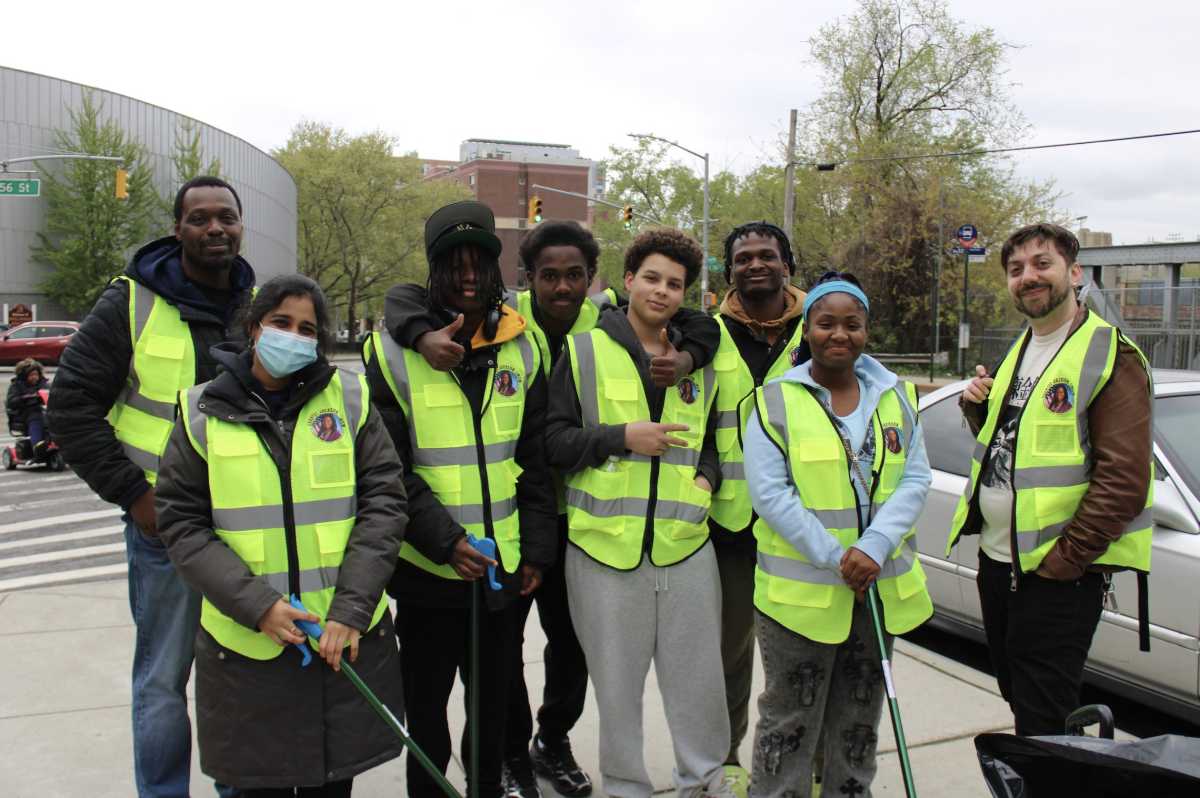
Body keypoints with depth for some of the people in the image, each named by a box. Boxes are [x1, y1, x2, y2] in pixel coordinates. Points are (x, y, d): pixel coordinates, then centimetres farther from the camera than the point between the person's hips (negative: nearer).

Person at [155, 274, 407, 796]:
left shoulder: (350, 399, 0)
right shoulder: (205, 411, 0)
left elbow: (383, 502, -3)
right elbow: (181, 523, -2)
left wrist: (352, 607, -13)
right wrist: (255, 605, -13)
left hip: (346, 635, 1)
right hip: (245, 639, 0)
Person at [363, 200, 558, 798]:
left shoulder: (518, 348, 3)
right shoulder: (394, 349, -8)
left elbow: (533, 459, 6)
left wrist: (536, 549, 2)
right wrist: (445, 540, -18)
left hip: (501, 564, 4)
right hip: (426, 568, -3)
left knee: (494, 697, 18)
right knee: (426, 698, 12)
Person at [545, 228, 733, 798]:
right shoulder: (584, 351, 1)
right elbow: (554, 440, -3)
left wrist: (706, 477, 1)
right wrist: (623, 436, -15)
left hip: (685, 540, 3)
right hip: (605, 541, -3)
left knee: (699, 674, 11)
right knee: (617, 680, 9)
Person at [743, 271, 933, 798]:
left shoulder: (897, 397, 6)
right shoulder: (776, 401, -6)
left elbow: (915, 479, 1)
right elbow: (769, 493, -12)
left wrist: (873, 548, -14)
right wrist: (834, 557, -17)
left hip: (880, 587, 4)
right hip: (799, 590, -4)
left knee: (859, 719, 17)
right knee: (790, 719, 7)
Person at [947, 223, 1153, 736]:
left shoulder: (1110, 357, -13)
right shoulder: (1019, 352, 14)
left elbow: (1124, 480, -19)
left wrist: (1062, 562, -19)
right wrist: (978, 408, 4)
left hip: (1058, 572, -8)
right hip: (997, 559, 8)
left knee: (1042, 724, -2)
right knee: (1017, 697, 19)